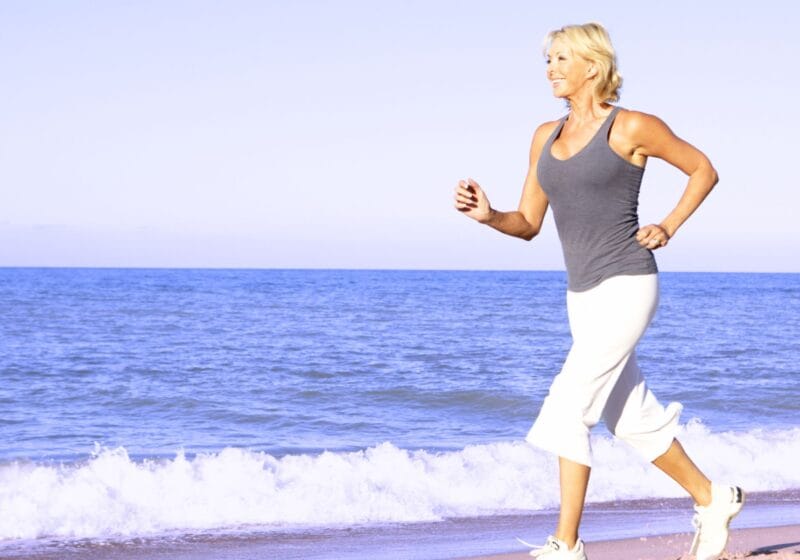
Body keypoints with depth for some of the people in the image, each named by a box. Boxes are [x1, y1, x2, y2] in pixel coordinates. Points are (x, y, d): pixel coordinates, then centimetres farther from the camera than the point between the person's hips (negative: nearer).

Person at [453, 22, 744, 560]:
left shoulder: (632, 127, -7)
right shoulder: (546, 136, 10)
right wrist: (488, 215, -9)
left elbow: (704, 170, 4)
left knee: (568, 409, -14)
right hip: (584, 293, 8)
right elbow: (528, 224, 11)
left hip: (626, 286, -8)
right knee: (631, 416, 15)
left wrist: (667, 227, -5)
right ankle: (713, 499, 33)